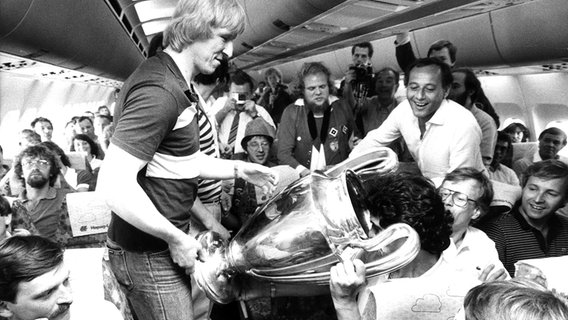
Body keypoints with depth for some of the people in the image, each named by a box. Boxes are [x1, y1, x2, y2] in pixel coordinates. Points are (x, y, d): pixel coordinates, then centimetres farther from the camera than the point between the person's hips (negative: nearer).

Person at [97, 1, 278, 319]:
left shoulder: (178, 84, 10)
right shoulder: (159, 92, -24)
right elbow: (114, 186, -30)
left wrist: (239, 169, 9)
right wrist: (176, 238, -20)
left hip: (162, 245, 10)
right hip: (150, 254, -10)